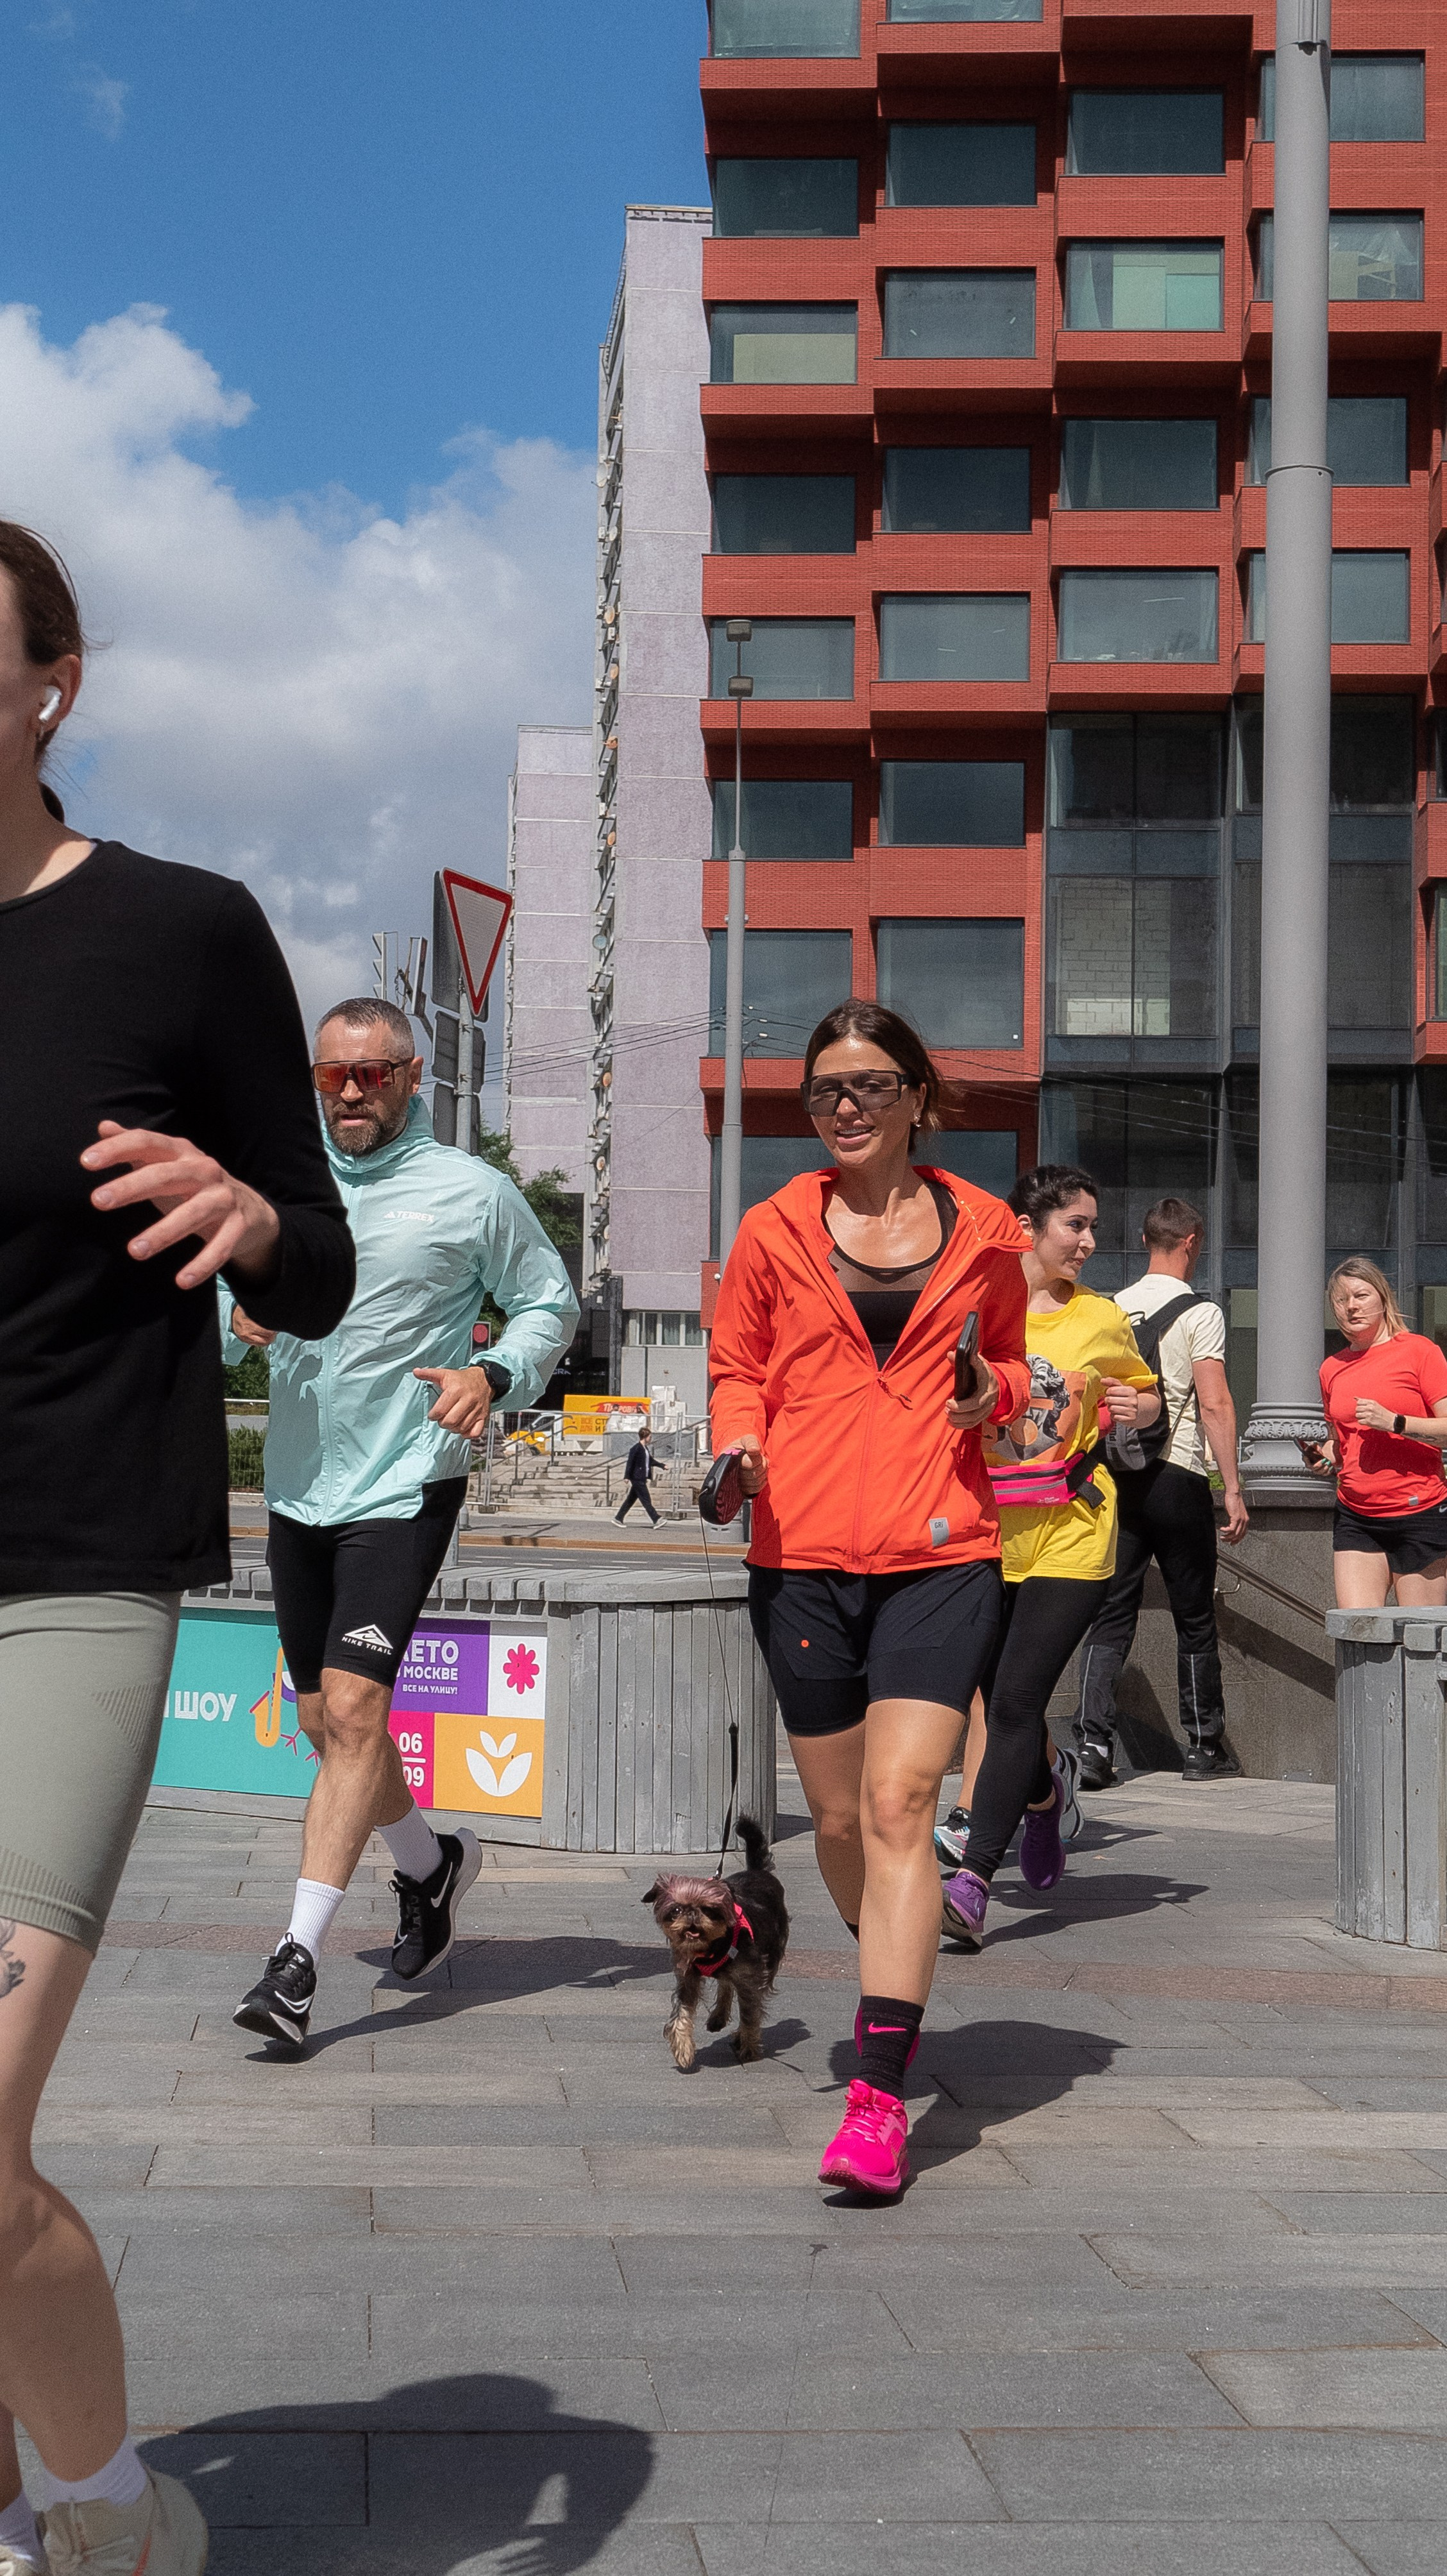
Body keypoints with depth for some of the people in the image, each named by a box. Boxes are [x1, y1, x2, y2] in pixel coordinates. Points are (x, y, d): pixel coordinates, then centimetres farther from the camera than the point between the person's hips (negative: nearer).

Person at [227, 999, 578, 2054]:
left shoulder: (473, 1192, -3)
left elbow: (553, 1305, 6)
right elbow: (227, 1302, 17)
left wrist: (493, 1375, -13)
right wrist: (240, 1314, -8)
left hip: (406, 1484, -5)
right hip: (299, 1484, 5)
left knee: (353, 1706, -17)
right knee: (324, 1718, 13)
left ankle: (298, 1957, -16)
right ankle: (431, 1862, 38)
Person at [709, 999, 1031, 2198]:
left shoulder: (982, 1229, 8)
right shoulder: (775, 1229, 8)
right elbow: (738, 1369, 16)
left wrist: (996, 1392, -1)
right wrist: (739, 1443, -5)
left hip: (940, 1552, -2)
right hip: (804, 1548, 2)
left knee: (900, 1803, -15)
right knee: (840, 1817, 10)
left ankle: (880, 2095, -16)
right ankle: (899, 1986, 39)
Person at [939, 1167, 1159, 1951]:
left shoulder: (1102, 1319, 6)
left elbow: (1144, 1391, 21)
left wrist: (1137, 1407, -2)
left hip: (1072, 1533, -1)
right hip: (984, 1531, 1)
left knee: (1015, 1703, -11)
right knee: (1003, 1706, 10)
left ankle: (973, 1880, -12)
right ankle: (1047, 1789, 45)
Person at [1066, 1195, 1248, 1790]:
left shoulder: (1111, 1309, 8)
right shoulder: (1199, 1313, -6)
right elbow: (1214, 1405, -13)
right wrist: (1233, 1489, -10)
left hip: (1115, 1476, 4)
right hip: (1178, 1478, -4)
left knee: (1111, 1615, 4)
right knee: (1194, 1618, 8)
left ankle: (1093, 1742, -9)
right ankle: (1205, 1747, 16)